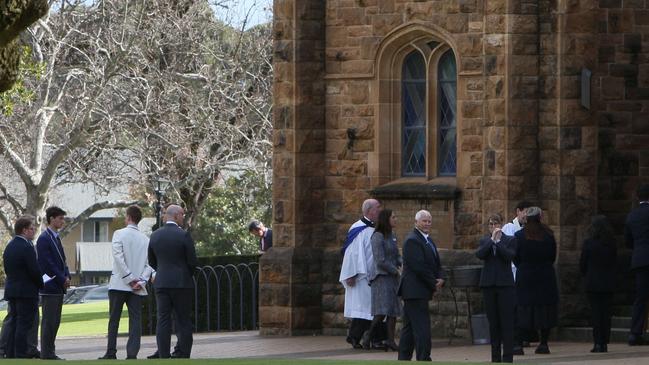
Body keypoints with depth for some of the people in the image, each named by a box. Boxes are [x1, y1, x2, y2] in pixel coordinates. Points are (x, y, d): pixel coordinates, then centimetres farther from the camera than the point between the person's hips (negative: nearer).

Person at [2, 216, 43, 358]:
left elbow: (8, 269, 14)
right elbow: (34, 271, -17)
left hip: (11, 289, 8)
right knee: (24, 324, -5)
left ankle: (10, 353, 14)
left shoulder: (9, 246, 10)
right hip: (26, 292, -8)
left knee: (14, 322, 13)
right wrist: (41, 284, -2)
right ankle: (21, 355, -6)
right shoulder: (27, 247, -17)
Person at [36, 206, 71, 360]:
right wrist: (63, 279, -13)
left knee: (54, 321, 10)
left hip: (59, 287, 9)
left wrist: (67, 276, 4)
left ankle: (50, 353, 14)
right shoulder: (44, 239, -13)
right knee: (48, 321, -7)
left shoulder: (56, 238, 16)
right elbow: (47, 264, -17)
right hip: (50, 287, -9)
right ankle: (46, 354, -5)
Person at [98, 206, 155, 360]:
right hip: (137, 288, 3)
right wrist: (141, 281, -3)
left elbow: (118, 257, -13)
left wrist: (129, 278, -9)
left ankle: (111, 352, 4)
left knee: (114, 319, 4)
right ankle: (132, 354, -8)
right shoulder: (146, 239, 8)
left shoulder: (119, 234, -4)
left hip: (119, 284, -3)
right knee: (135, 319, 0)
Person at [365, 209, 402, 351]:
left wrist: (402, 266, -3)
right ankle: (369, 334, 3)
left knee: (394, 310, 2)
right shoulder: (377, 237, -11)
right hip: (381, 277, -8)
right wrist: (395, 271, -8)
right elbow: (380, 261, -15)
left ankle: (390, 340, 3)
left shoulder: (392, 236, 13)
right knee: (382, 311, -15)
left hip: (393, 278, 8)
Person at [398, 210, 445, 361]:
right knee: (422, 327, -12)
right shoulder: (412, 241, -14)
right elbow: (419, 266, -20)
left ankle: (404, 359, 17)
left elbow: (436, 264, 19)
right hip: (415, 291, -10)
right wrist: (434, 284, -12)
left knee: (409, 329, 13)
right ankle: (423, 359, -13)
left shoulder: (428, 241, 18)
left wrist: (440, 278, -1)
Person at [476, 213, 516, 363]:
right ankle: (495, 356, 10)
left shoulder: (509, 240, 4)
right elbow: (479, 254, -8)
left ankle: (508, 356, -3)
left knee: (506, 321, -4)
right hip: (488, 283, 3)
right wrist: (491, 240, -13)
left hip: (505, 283, -3)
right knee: (493, 321, 5)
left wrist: (498, 241, -14)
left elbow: (509, 255, -13)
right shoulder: (484, 241, 11)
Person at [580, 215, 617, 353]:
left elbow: (582, 265, -3)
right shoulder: (611, 244, 0)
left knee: (596, 312, 0)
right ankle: (605, 343, 5)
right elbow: (614, 262, 7)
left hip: (593, 283, -3)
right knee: (606, 313, 7)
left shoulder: (588, 243, -9)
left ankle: (598, 343, -5)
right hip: (608, 284, 3)